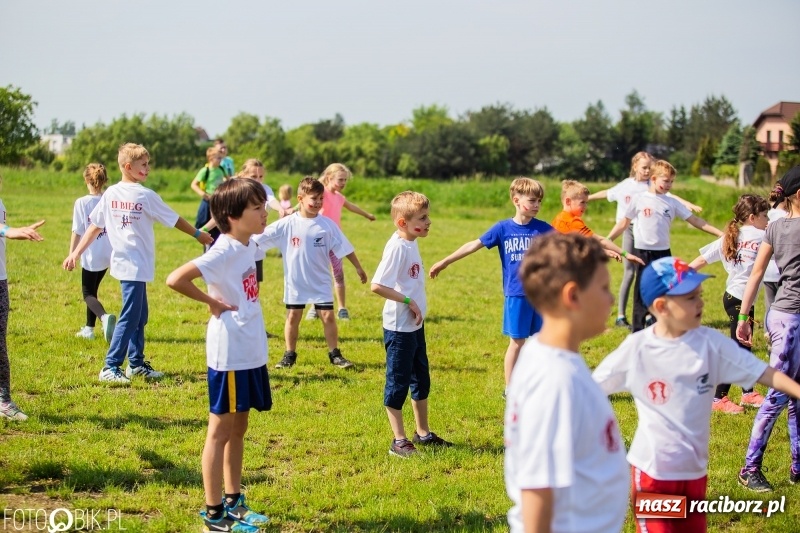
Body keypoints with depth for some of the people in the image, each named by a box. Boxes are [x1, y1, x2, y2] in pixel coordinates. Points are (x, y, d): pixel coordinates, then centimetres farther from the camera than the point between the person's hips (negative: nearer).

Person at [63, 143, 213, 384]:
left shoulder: (110, 194, 4)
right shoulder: (145, 196, -12)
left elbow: (94, 226, 4)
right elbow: (175, 220, -2)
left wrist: (76, 253, 9)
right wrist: (198, 234, 10)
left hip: (122, 262, 7)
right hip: (137, 265, -7)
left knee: (139, 315, 17)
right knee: (130, 317, -3)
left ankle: (136, 363, 24)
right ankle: (110, 367, -3)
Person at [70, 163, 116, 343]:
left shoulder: (81, 203, -12)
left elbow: (77, 232, -12)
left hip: (91, 255, -5)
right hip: (108, 254, 5)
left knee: (88, 293, 5)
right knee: (92, 289, 22)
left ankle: (104, 317, -24)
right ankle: (89, 328, 27)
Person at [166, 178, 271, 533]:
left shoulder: (248, 245, 6)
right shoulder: (224, 252, -20)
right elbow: (175, 279, -30)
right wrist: (212, 302, -20)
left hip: (252, 354, 9)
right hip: (229, 356, -9)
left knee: (238, 428, 17)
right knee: (221, 431, 1)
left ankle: (234, 502, 29)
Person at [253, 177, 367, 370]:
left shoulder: (327, 224, -6)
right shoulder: (287, 224, -9)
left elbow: (344, 248, 2)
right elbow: (258, 238, -8)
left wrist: (358, 268, 6)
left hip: (320, 282, 0)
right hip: (295, 282, 0)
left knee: (328, 316, 0)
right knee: (293, 317, 8)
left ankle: (335, 354, 12)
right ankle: (290, 355, 20)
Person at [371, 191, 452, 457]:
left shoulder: (412, 243, 6)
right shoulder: (397, 247, -21)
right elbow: (377, 285, -28)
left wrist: (417, 308, 11)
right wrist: (408, 301, -23)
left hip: (415, 325, 9)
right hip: (399, 327, -9)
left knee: (421, 379, 18)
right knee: (398, 382, 1)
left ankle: (422, 433, 32)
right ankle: (399, 441, 9)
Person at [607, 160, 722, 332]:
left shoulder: (672, 203, 3)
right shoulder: (639, 199, -2)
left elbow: (695, 220, 2)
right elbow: (625, 222, 5)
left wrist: (720, 233, -3)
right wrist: (607, 240, 2)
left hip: (663, 253, 2)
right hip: (642, 252, -2)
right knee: (642, 294, 3)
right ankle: (638, 332, 10)